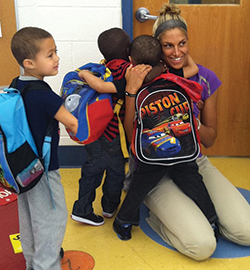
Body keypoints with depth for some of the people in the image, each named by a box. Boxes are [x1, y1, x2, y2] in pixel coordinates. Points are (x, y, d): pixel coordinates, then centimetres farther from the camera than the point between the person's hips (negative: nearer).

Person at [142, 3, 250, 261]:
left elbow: (209, 140, 4)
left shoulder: (205, 79, -2)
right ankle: (157, 213, 8)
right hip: (156, 169, -4)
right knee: (202, 246, -19)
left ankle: (192, 212, 16)